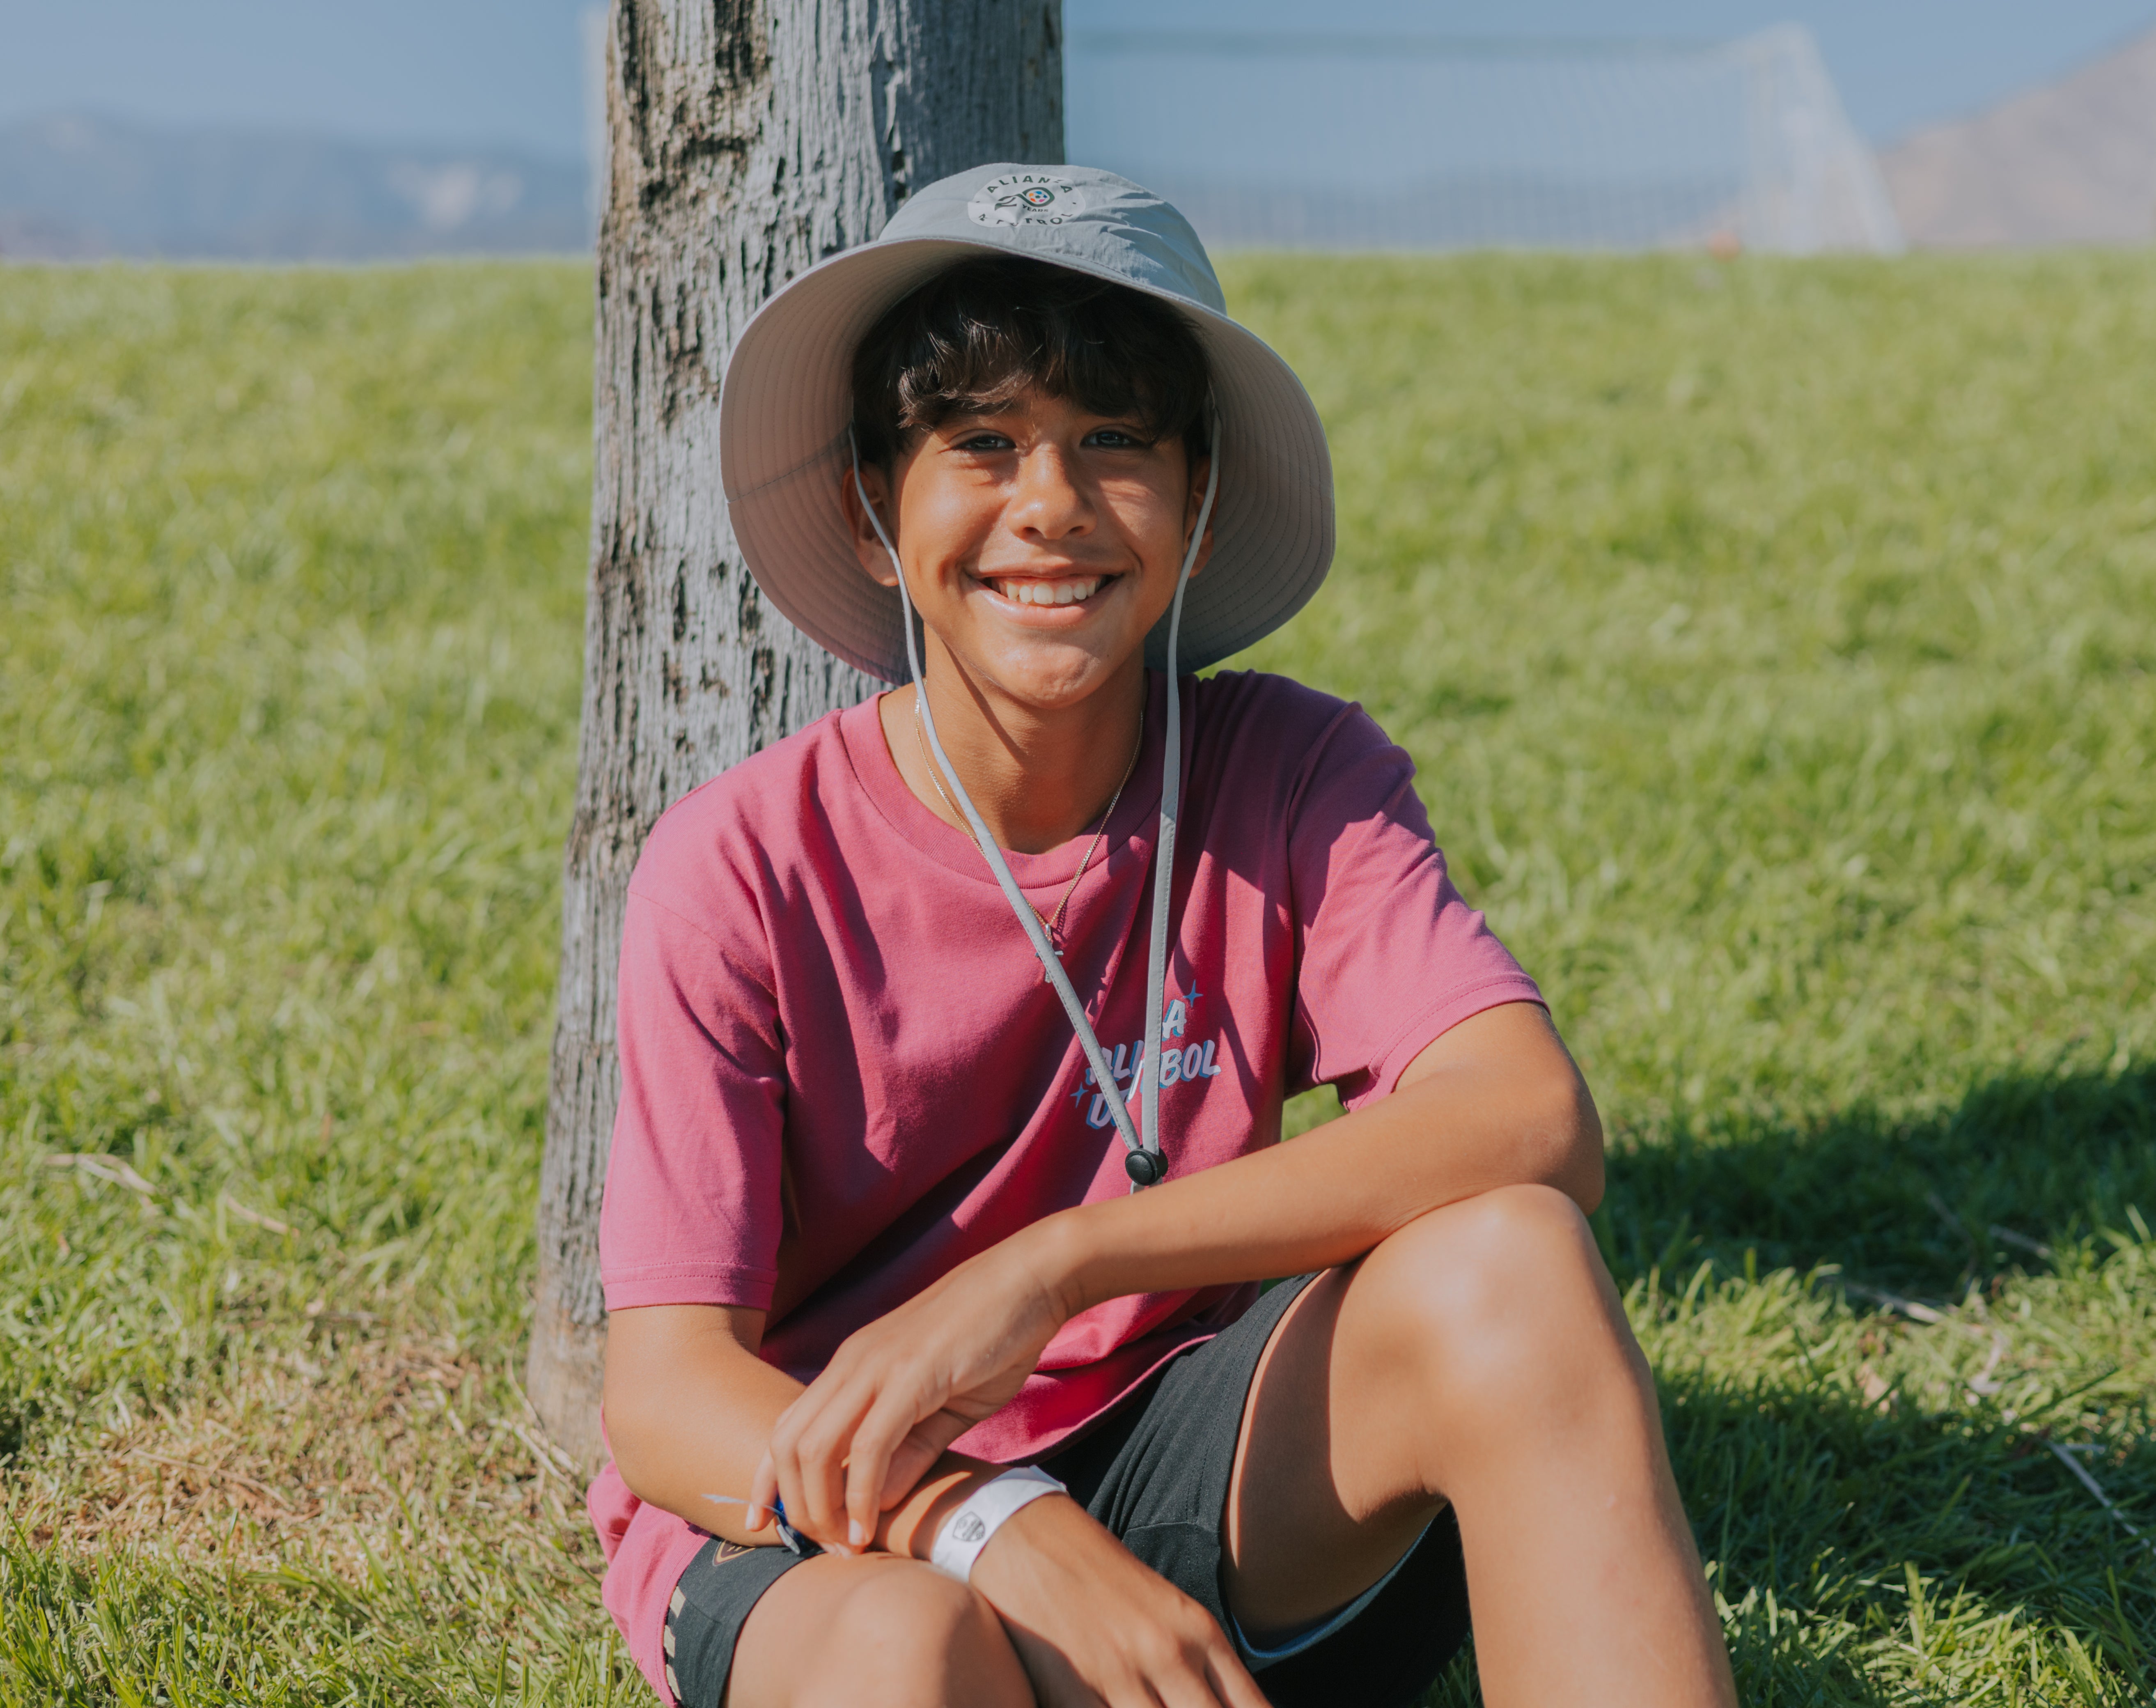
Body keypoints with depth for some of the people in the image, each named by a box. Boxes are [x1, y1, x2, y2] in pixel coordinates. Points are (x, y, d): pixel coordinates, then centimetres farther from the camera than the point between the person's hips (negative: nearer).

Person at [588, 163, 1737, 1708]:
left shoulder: (1289, 782, -7)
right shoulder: (741, 872, -12)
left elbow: (1538, 1127, -24)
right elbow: (663, 1396, -16)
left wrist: (1047, 1269, -33)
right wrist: (1000, 1528, -37)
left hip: (1175, 1472, 3)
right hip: (829, 1539, -2)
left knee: (1502, 1267, -27)